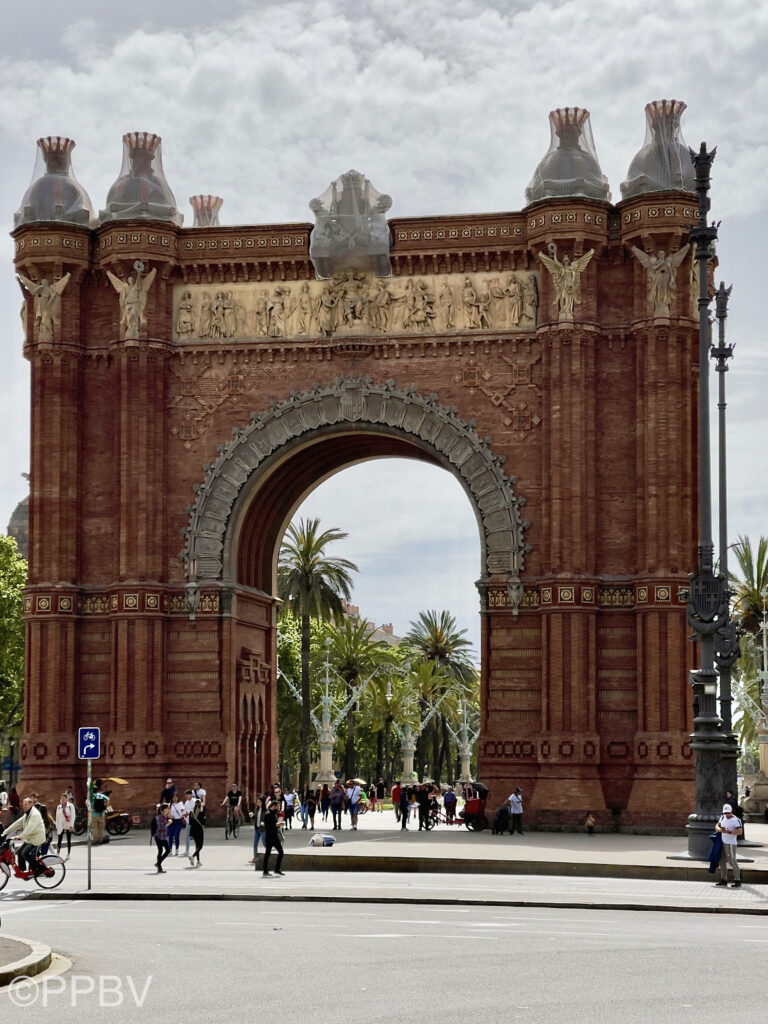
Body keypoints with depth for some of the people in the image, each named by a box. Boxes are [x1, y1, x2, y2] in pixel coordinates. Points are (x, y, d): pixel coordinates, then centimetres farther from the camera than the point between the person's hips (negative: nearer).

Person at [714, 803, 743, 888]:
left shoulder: (736, 820, -11)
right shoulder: (722, 818, 13)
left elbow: (740, 831, -19)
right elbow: (717, 826, 12)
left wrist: (729, 832, -26)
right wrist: (720, 830, -10)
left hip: (731, 843, -8)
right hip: (723, 843, 8)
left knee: (732, 861, -11)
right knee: (722, 861, 10)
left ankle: (737, 881, -9)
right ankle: (723, 880, 18)